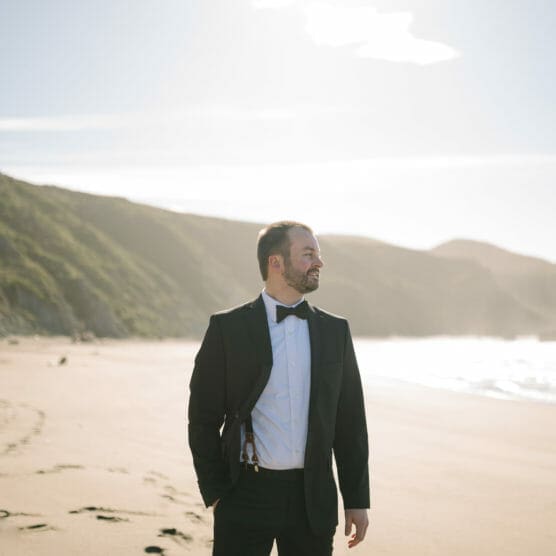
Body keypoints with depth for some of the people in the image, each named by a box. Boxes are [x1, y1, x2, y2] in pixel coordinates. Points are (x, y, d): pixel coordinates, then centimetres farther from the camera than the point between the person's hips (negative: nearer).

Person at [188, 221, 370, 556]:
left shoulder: (335, 330, 8)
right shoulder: (227, 328, -1)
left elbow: (350, 422, 10)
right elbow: (204, 417, 1)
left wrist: (357, 499, 7)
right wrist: (215, 492, -3)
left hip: (313, 500, 3)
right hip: (246, 496, -3)